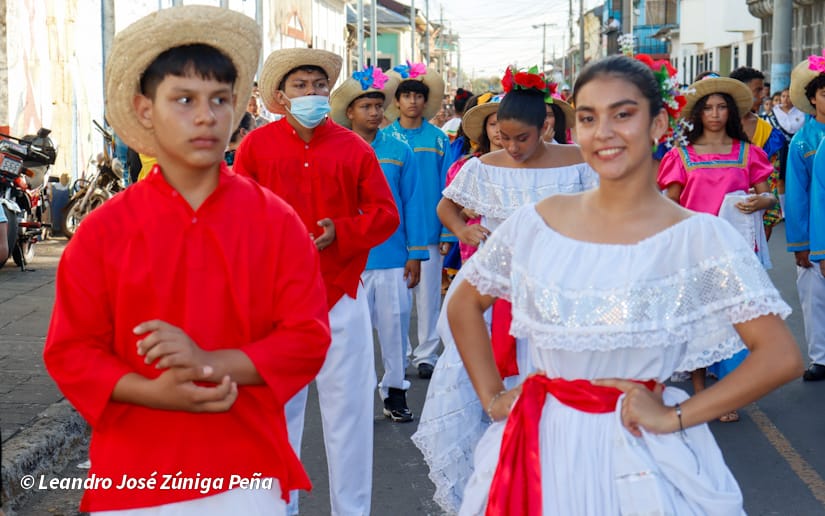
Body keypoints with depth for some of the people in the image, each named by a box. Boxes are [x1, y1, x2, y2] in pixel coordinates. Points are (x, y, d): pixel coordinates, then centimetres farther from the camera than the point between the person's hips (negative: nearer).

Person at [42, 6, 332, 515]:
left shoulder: (275, 221, -2)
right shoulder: (104, 230, -2)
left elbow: (308, 338, -4)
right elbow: (70, 352, -1)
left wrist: (211, 363, -19)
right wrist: (156, 392, -18)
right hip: (132, 473, 0)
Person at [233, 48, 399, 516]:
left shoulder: (354, 148, 3)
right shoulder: (256, 146, 2)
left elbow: (385, 214, 3)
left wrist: (339, 233, -12)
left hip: (343, 295, 0)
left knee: (348, 407, 4)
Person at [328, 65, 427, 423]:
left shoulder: (399, 152, 4)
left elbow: (411, 204, 5)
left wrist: (415, 254, 1)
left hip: (393, 256, 1)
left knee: (395, 324, 6)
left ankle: (394, 392, 19)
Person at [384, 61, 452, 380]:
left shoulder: (438, 139, 4)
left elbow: (446, 189, 2)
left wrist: (447, 232, -4)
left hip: (429, 230, 0)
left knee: (428, 293, 5)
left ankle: (426, 354, 14)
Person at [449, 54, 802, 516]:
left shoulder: (701, 237, -10)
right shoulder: (538, 222, 0)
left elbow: (782, 357, -14)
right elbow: (463, 305, 14)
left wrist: (675, 417, -14)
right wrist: (492, 398, 6)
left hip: (642, 454, -3)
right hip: (543, 447, 3)